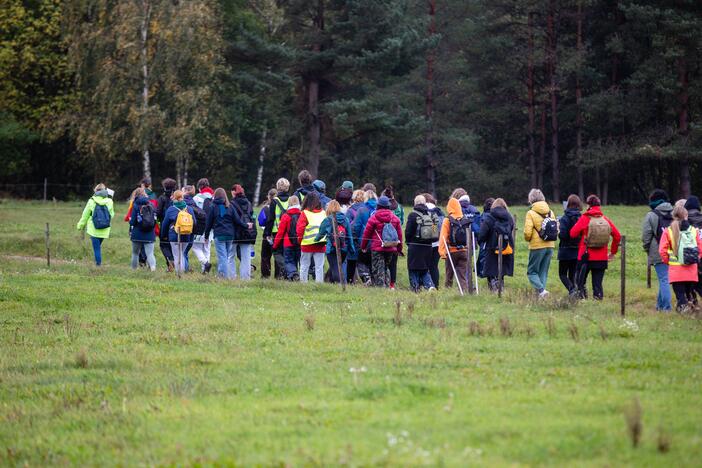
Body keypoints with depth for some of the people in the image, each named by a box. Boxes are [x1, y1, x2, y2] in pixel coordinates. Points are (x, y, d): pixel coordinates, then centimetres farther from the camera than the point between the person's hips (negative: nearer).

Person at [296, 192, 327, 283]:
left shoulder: (305, 213, -7)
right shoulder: (324, 213, 4)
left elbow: (300, 229, -10)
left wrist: (300, 239, 4)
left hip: (307, 244, -2)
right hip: (321, 244, 2)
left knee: (304, 266, 8)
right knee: (319, 267, 6)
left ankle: (303, 283, 8)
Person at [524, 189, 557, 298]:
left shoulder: (531, 213, -10)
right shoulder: (550, 212, 5)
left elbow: (527, 232, -15)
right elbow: (556, 229, 3)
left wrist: (528, 239, 6)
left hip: (537, 246, -5)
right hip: (550, 246, 5)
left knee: (532, 272, 5)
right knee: (544, 272, 13)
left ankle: (541, 290, -17)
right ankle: (540, 294, 10)